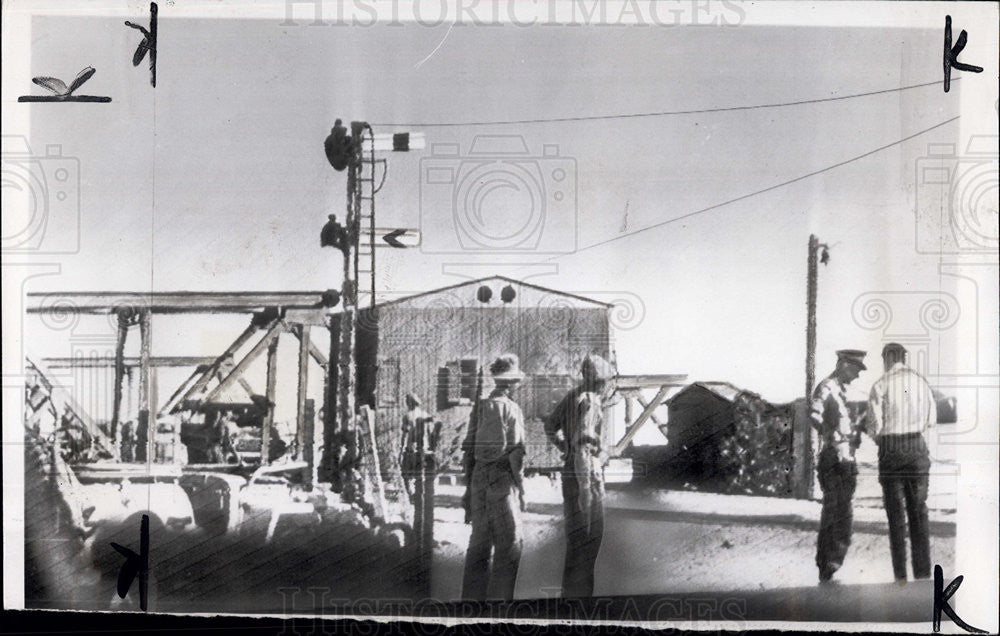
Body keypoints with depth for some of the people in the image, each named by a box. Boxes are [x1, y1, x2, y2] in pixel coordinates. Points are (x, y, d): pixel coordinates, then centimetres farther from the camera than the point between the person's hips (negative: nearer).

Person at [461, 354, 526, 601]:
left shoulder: (480, 407, 8)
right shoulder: (511, 409, -11)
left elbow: (468, 448, 11)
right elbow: (516, 452, -12)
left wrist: (468, 485, 17)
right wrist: (521, 488, -5)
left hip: (479, 479, 7)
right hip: (502, 480, -7)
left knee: (479, 541, 13)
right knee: (509, 543, 0)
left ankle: (473, 594, 17)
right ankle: (500, 598, -3)